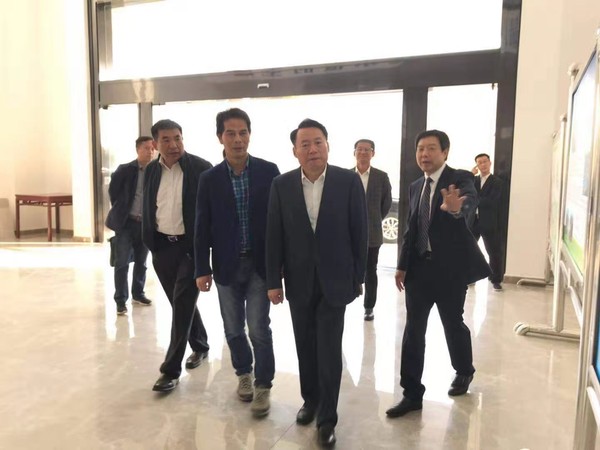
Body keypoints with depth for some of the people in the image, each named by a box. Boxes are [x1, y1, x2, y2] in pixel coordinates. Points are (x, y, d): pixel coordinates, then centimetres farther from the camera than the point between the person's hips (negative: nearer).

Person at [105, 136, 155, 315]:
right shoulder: (125, 170, -7)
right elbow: (113, 190, 3)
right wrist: (118, 209, 6)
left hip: (146, 223, 3)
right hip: (126, 222, -2)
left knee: (141, 262, 15)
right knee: (122, 263, -1)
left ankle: (138, 293, 30)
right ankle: (120, 300, 8)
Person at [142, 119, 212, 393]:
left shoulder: (201, 168, -10)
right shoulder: (151, 171, 6)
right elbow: (147, 208, 14)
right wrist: (148, 241, 9)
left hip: (191, 246, -5)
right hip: (162, 246, 6)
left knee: (182, 306, -4)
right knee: (181, 304, 16)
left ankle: (171, 369, 6)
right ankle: (200, 346, 38)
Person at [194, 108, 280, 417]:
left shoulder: (268, 171, -3)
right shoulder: (209, 178, 0)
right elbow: (202, 227, 1)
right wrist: (202, 269, -1)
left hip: (260, 263, -2)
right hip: (226, 265, 2)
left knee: (258, 329, 0)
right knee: (233, 329, 13)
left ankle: (263, 385, 19)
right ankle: (243, 374, 37)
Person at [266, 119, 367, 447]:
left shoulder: (349, 181, -7)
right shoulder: (281, 185, -2)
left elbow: (359, 232, -3)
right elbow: (274, 236, 0)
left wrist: (358, 278, -2)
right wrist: (273, 281, -1)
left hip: (334, 280, -2)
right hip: (298, 281, 2)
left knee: (329, 351, 2)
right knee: (305, 347, 16)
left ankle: (327, 419, 19)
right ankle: (310, 399, 38)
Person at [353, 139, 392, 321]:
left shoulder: (382, 177, 0)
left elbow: (387, 203, 9)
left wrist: (374, 220, 10)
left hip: (372, 233, 0)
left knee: (370, 272, 8)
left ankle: (369, 307, 19)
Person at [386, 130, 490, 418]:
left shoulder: (460, 179, -7)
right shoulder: (415, 187, 10)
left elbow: (470, 202, -30)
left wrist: (455, 208, -54)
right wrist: (402, 265, 9)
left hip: (450, 267, -5)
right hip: (419, 268, 5)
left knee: (453, 324, 12)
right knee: (413, 330, 3)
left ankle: (464, 372, 41)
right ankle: (412, 394, 13)